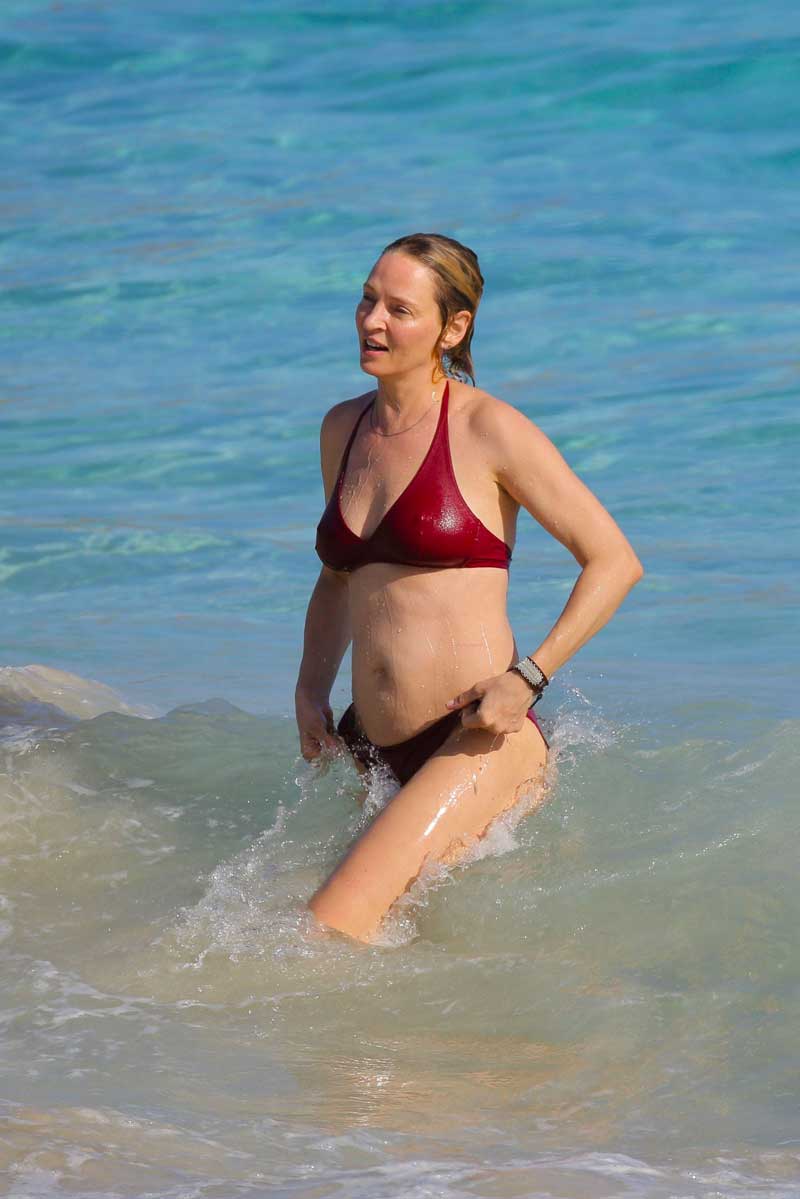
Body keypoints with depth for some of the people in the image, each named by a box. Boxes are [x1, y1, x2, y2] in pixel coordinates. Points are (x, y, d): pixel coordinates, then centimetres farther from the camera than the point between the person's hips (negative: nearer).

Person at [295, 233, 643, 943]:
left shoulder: (487, 430, -7)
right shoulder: (343, 429, 13)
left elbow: (615, 561, -5)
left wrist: (528, 677, -16)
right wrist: (312, 689, 11)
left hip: (478, 742, -8)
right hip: (378, 753, 8)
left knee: (332, 925, -24)